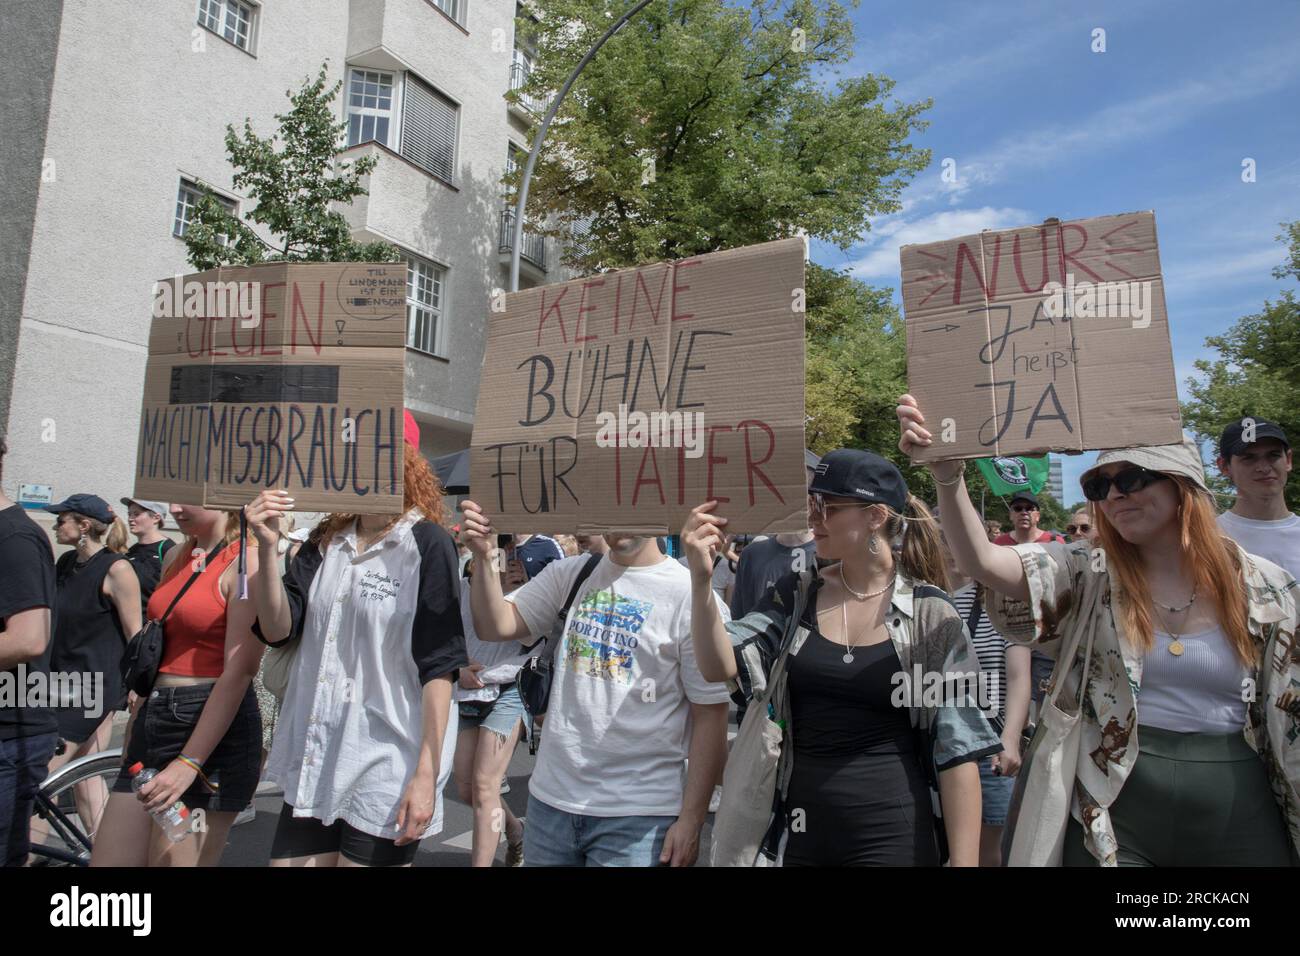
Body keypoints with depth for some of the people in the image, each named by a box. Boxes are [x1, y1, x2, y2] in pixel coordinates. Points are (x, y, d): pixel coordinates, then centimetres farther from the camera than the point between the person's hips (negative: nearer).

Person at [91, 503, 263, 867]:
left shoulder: (246, 561, -12)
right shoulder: (175, 558, 13)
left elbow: (238, 672, -17)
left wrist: (189, 763, -20)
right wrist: (134, 729, 17)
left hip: (214, 730, -7)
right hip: (154, 721, 8)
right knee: (105, 860, 11)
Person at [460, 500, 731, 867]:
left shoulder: (689, 593, -12)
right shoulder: (569, 574, 4)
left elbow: (710, 716, -10)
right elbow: (496, 626, -2)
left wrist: (690, 820, -9)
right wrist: (483, 558, -17)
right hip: (550, 799, 5)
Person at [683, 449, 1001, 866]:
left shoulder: (930, 613, -9)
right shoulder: (794, 595, 0)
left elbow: (958, 748, -7)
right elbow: (720, 667, -10)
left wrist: (964, 860, -10)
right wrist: (701, 578, -23)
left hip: (892, 834, -3)